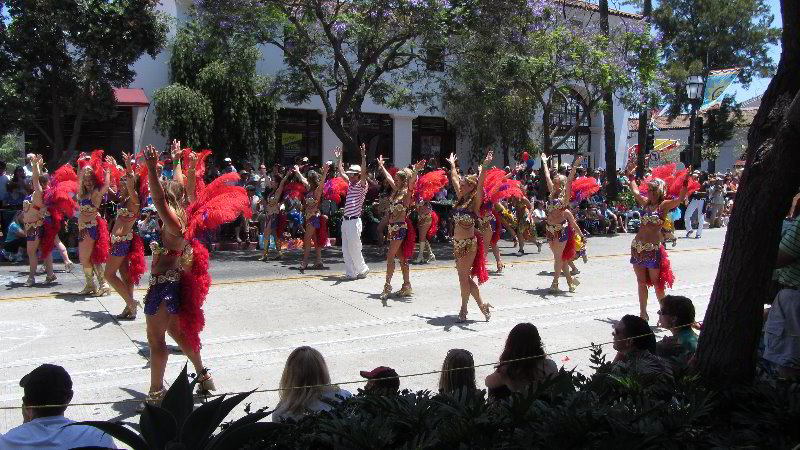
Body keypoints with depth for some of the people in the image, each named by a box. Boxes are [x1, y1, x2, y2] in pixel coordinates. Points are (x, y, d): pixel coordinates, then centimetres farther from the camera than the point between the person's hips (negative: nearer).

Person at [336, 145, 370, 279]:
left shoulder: (362, 185, -5)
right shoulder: (350, 184, 15)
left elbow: (363, 173, -22)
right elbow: (341, 172, 23)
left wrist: (363, 157, -29)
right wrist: (339, 158, 20)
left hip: (354, 221, -8)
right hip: (345, 220, 8)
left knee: (354, 248, -4)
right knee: (345, 249, 7)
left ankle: (362, 269, 14)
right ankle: (351, 272, 14)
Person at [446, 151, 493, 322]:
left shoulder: (475, 202, -9)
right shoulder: (461, 199, 9)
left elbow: (480, 185, -25)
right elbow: (454, 179, 21)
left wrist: (484, 168, -35)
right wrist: (453, 165, 30)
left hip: (469, 243, -8)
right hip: (457, 243, 8)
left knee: (464, 278, -2)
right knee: (464, 277, 10)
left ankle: (463, 311, 8)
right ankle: (482, 305, 21)